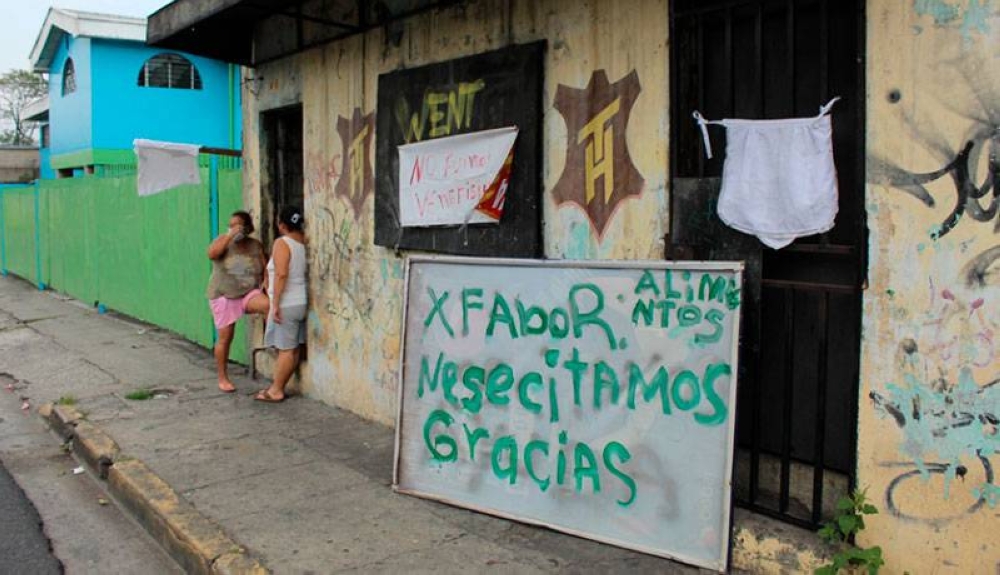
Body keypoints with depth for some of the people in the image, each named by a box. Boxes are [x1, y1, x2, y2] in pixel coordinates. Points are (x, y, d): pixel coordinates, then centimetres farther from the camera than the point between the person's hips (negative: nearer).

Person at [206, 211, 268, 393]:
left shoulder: (256, 246, 1)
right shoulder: (223, 240, -3)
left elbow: (265, 270, 3)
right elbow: (212, 254, -24)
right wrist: (229, 236, -24)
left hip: (249, 293, 1)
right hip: (224, 296, -1)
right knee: (225, 337, 1)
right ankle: (223, 378, 15)